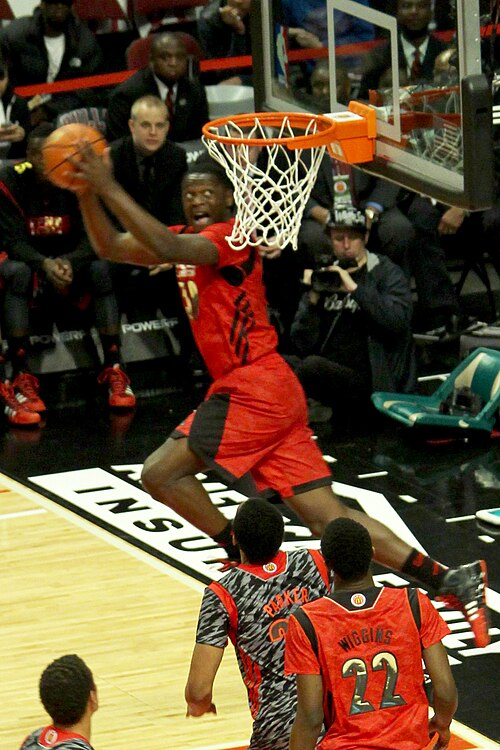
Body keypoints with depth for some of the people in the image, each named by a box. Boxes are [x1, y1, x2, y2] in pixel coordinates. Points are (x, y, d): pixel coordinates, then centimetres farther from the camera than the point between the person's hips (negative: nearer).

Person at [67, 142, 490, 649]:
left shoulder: (231, 236, -10)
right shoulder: (189, 238, 17)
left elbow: (165, 248, -29)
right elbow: (110, 247, 17)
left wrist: (110, 188, -27)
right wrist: (87, 191, 1)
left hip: (256, 388, -9)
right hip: (270, 394, 9)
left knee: (160, 473, -10)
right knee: (328, 518, 2)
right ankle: (451, 581, -3)